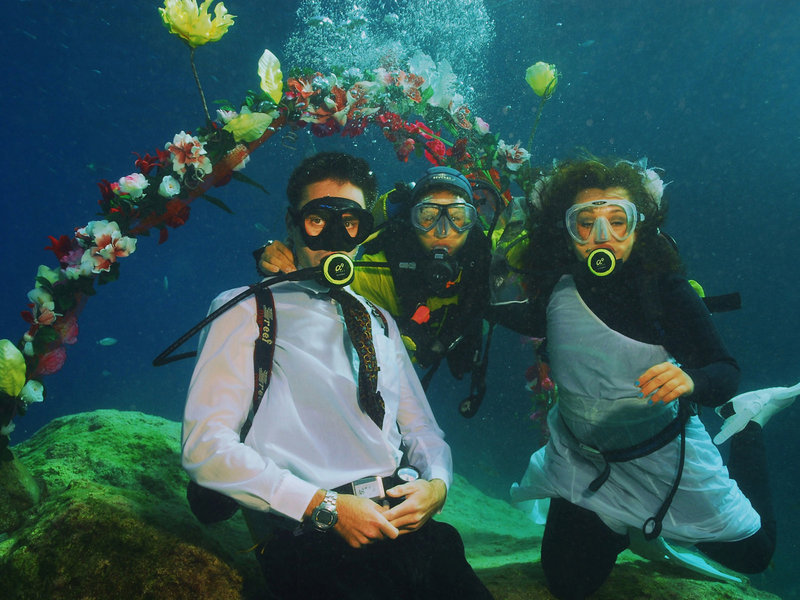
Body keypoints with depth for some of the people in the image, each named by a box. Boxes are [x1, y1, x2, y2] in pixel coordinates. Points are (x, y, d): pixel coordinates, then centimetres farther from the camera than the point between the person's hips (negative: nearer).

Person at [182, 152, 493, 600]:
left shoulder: (380, 321, 23)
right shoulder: (247, 311, 4)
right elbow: (206, 445, -6)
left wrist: (437, 484, 0)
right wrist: (323, 506, -14)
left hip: (409, 525, 5)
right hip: (310, 541, -5)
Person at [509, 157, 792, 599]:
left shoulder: (665, 289, -22)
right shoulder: (557, 286, -13)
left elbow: (726, 372, -22)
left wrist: (691, 380, -42)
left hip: (663, 459, -2)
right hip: (584, 463, 2)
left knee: (751, 554, 19)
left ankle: (745, 428, 37)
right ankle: (619, 529, 35)